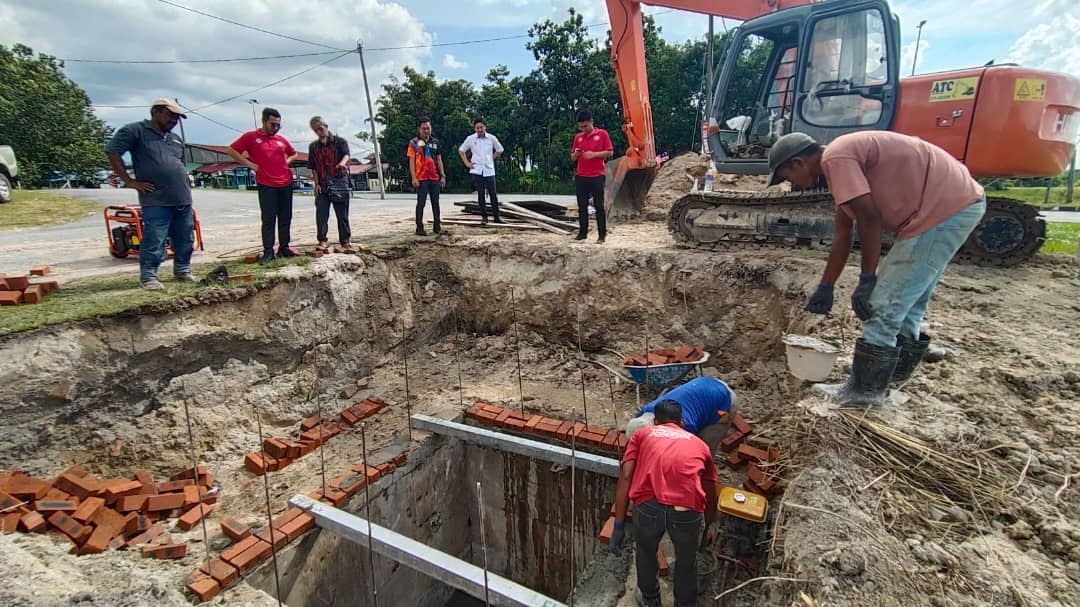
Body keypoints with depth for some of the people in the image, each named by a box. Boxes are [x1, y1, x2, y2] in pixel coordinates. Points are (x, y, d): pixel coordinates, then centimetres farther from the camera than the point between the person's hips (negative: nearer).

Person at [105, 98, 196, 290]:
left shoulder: (176, 139, 21)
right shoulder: (136, 130, 0)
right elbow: (112, 151, -7)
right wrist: (129, 181, -9)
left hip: (183, 200, 7)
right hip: (156, 201, -6)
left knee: (185, 240, 10)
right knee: (154, 242, -5)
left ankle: (183, 271, 23)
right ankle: (148, 276, 5)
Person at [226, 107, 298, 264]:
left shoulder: (281, 139, 13)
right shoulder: (251, 136, 1)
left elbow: (293, 154, 29)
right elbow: (231, 150, 0)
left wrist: (286, 162, 11)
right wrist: (250, 164, -6)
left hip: (286, 184, 4)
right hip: (266, 185, -4)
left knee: (285, 217, 6)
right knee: (268, 219, -4)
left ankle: (284, 248, 14)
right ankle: (268, 251, -1)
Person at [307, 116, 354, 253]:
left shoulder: (340, 142, 2)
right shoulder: (313, 146, 13)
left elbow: (346, 154, -17)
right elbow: (313, 167, 12)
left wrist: (342, 163, -39)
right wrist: (317, 184, 1)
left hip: (339, 183, -3)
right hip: (322, 185, 3)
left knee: (342, 215, 1)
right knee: (321, 214, -1)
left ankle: (345, 242, 6)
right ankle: (322, 241, 5)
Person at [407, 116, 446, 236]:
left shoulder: (435, 142, 12)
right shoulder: (414, 142, -1)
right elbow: (411, 161, -3)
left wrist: (443, 176, 8)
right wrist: (414, 178, -11)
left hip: (435, 178, 4)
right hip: (421, 178, -4)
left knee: (435, 203, 9)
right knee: (421, 203, -1)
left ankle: (437, 226, 17)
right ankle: (419, 228, 5)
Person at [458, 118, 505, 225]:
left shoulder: (492, 138, 1)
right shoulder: (470, 139, 1)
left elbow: (499, 150, 17)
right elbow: (461, 150, 12)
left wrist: (491, 159, 7)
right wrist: (467, 163, 4)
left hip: (489, 170, 0)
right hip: (477, 171, 0)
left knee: (493, 194, -1)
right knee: (480, 194, 3)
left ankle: (496, 216, 8)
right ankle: (484, 217, 9)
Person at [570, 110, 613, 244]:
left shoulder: (602, 134, 0)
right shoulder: (578, 137, 12)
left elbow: (609, 152, -2)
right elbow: (572, 158, 15)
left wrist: (594, 154, -15)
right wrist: (576, 154, -8)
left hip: (597, 176, -4)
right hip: (580, 176, 4)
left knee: (599, 206, -2)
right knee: (582, 206, 6)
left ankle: (602, 235, 2)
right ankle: (582, 233, 14)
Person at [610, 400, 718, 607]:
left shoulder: (642, 434, 23)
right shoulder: (699, 444, 28)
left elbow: (625, 476, 10)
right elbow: (711, 496, 33)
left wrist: (619, 524, 11)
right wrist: (705, 529, 50)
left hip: (648, 506, 0)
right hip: (688, 511, 1)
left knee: (646, 553, 33)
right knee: (686, 563, 32)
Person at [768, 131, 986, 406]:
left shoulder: (836, 158, -13)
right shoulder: (842, 161, 18)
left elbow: (870, 218, -19)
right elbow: (843, 235, 21)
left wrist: (866, 280, -12)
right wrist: (825, 288, 24)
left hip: (945, 207, -10)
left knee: (885, 306, -6)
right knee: (907, 302, 21)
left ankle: (864, 390, 6)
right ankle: (896, 371, 36)